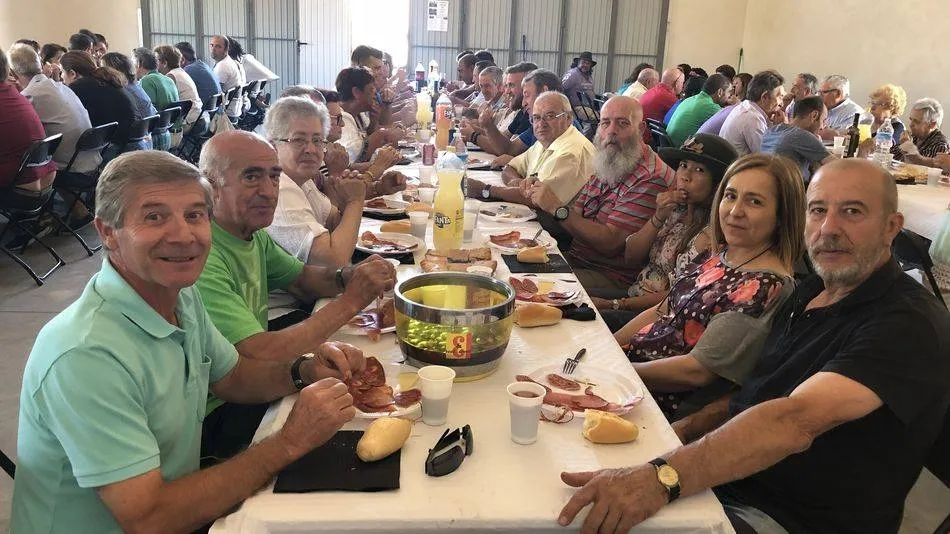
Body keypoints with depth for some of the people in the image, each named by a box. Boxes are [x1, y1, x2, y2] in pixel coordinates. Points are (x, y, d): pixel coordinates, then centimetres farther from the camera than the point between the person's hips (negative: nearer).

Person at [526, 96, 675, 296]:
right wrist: (541, 199, -9)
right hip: (574, 260, 8)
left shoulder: (652, 179, -19)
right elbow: (576, 216, 10)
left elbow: (609, 243, -23)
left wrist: (557, 208, -24)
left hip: (611, 277, -8)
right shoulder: (603, 163, 11)